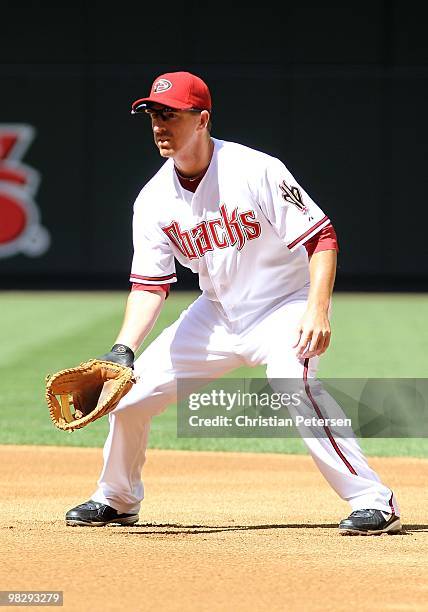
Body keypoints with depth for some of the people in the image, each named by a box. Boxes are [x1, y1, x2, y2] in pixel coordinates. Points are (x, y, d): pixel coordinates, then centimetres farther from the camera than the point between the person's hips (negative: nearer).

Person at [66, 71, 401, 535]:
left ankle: (373, 500, -26)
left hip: (283, 306, -6)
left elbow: (320, 237, -20)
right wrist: (124, 348, -22)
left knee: (292, 381, -34)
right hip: (216, 314, 6)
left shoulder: (256, 171, -22)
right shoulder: (153, 200, -6)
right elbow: (150, 285, -6)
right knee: (131, 386, 1)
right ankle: (117, 500, 26)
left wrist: (317, 309, -32)